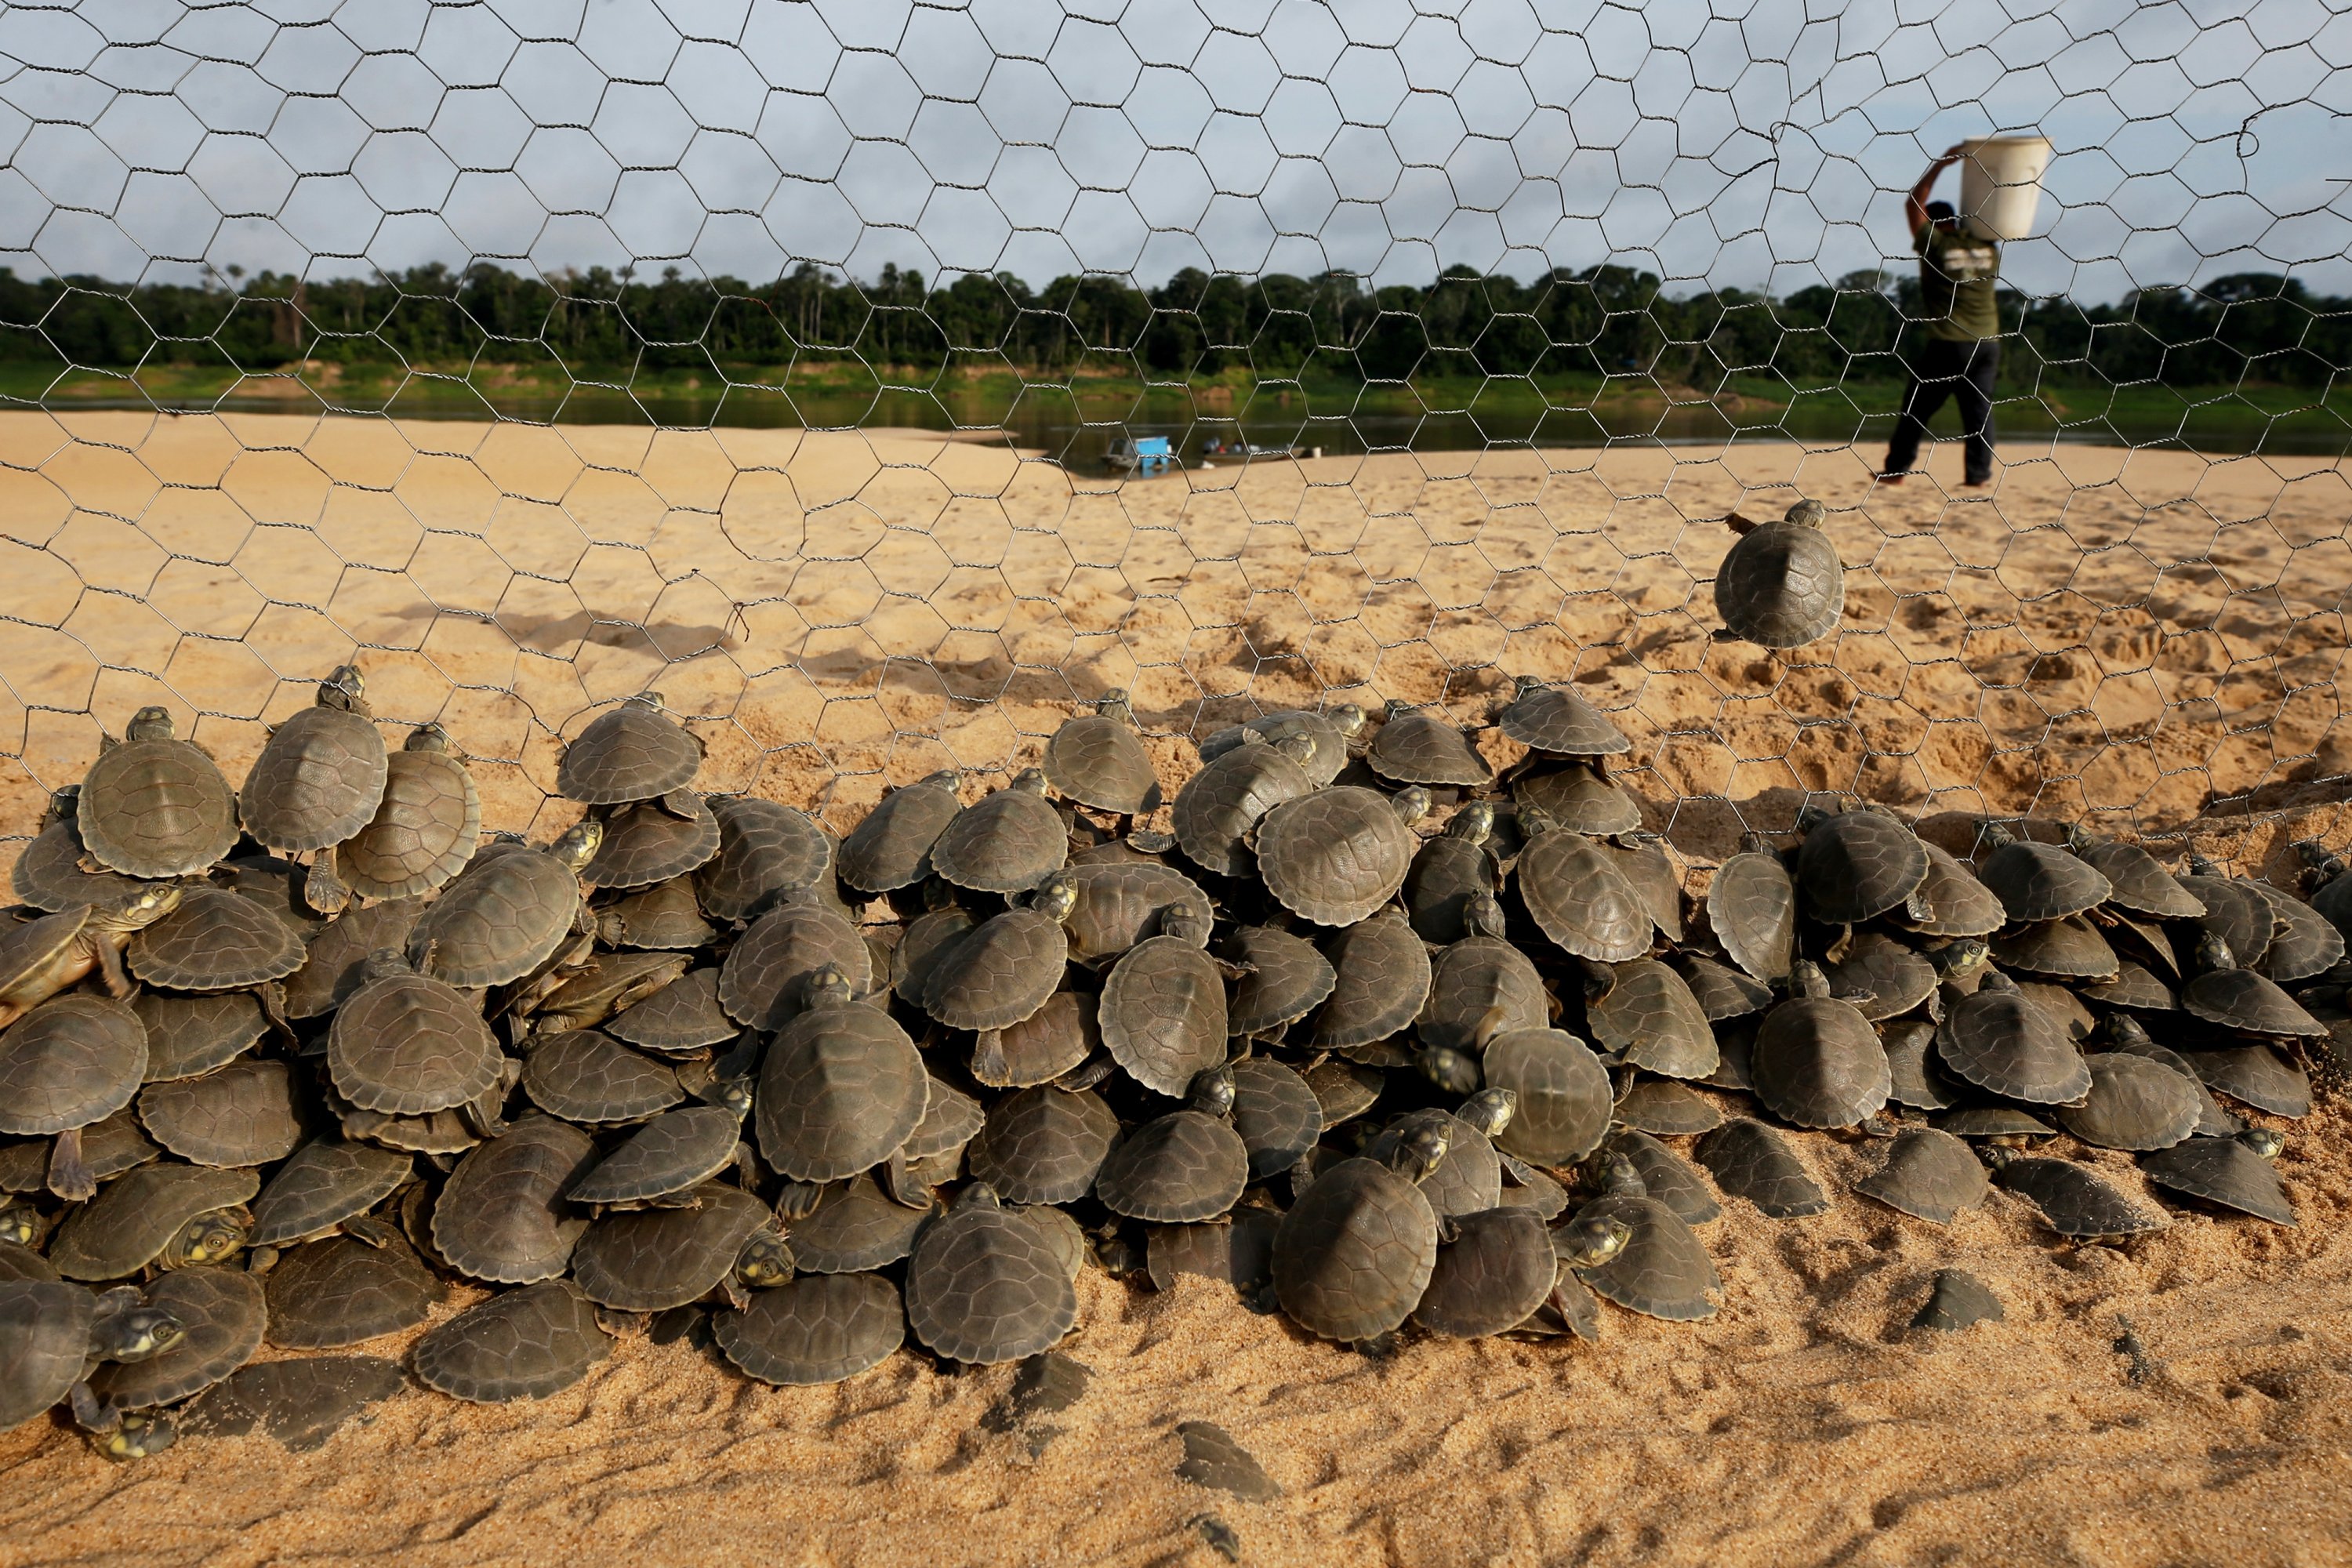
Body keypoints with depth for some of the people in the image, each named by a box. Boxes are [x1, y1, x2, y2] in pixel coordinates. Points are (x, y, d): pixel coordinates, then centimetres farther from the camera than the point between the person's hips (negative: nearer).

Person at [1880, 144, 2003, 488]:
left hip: (1944, 344, -4)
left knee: (1917, 408, 5)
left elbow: (1913, 204, 3)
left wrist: (1940, 165, 9)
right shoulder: (1987, 247, 7)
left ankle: (1896, 469, 9)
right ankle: (1979, 473, 3)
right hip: (1986, 342, 4)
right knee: (1979, 409, 5)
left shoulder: (1935, 245, -6)